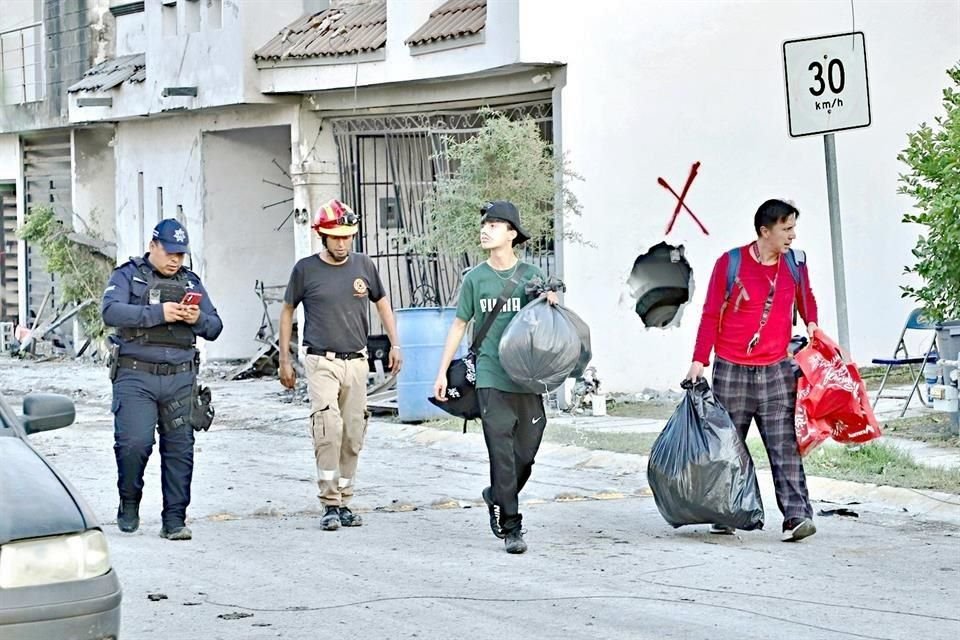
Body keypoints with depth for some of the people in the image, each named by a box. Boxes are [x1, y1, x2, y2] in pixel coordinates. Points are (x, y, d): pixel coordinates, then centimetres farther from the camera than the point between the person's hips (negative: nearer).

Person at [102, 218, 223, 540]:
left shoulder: (191, 282, 18)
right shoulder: (128, 275, 6)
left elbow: (215, 327, 16)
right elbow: (111, 311, -12)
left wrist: (198, 319, -7)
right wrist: (158, 313, -19)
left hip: (180, 378, 4)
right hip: (136, 377, -4)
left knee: (180, 448, 1)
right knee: (134, 442, -15)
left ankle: (174, 520, 7)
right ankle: (129, 503, 9)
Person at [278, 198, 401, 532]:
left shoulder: (364, 265, 6)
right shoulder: (306, 269, -1)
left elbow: (382, 303, 20)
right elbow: (287, 312, 10)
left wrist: (394, 344, 13)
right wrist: (284, 360, 7)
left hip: (357, 362, 4)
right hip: (322, 362, -3)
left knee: (353, 435, 4)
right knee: (328, 429, -19)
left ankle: (344, 502, 14)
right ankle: (330, 504, -15)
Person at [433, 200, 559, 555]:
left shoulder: (531, 275, 5)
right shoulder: (475, 278, 6)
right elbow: (459, 325, 12)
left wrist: (551, 301, -9)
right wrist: (442, 372, 9)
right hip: (491, 377, -1)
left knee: (526, 451, 4)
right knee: (502, 454, -7)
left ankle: (497, 497, 31)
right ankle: (510, 528, -2)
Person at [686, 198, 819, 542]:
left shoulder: (795, 263, 5)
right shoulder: (730, 263, -6)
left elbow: (806, 298, 25)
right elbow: (711, 314, -2)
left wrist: (811, 324, 6)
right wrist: (699, 361, -6)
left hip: (777, 371, 2)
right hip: (731, 371, -2)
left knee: (785, 448, -8)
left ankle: (796, 516, -13)